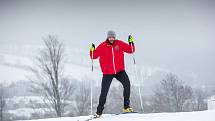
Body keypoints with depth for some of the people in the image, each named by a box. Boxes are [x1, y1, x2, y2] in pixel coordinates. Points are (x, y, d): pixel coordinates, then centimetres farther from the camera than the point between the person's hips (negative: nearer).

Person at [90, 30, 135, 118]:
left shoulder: (120, 44, -1)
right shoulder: (102, 46, -5)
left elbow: (131, 50, 3)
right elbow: (94, 56, -2)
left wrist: (131, 43, -13)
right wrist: (92, 50, -21)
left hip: (119, 70, 1)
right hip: (107, 73, -1)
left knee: (127, 83, -20)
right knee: (104, 92, -1)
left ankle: (126, 107, -11)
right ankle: (99, 111, 14)